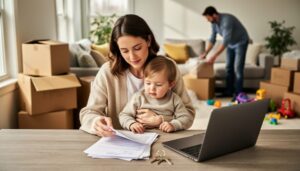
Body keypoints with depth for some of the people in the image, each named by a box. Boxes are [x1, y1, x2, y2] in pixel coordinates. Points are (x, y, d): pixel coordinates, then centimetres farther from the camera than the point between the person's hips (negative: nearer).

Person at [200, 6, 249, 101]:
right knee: (229, 68, 7)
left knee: (237, 68, -13)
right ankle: (229, 91, 15)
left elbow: (225, 41, -37)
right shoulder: (214, 23, -7)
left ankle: (238, 94, -8)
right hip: (231, 44, 8)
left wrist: (214, 56, -38)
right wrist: (205, 53, -5)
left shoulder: (227, 20, -33)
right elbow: (212, 39, 2)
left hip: (241, 42, -8)